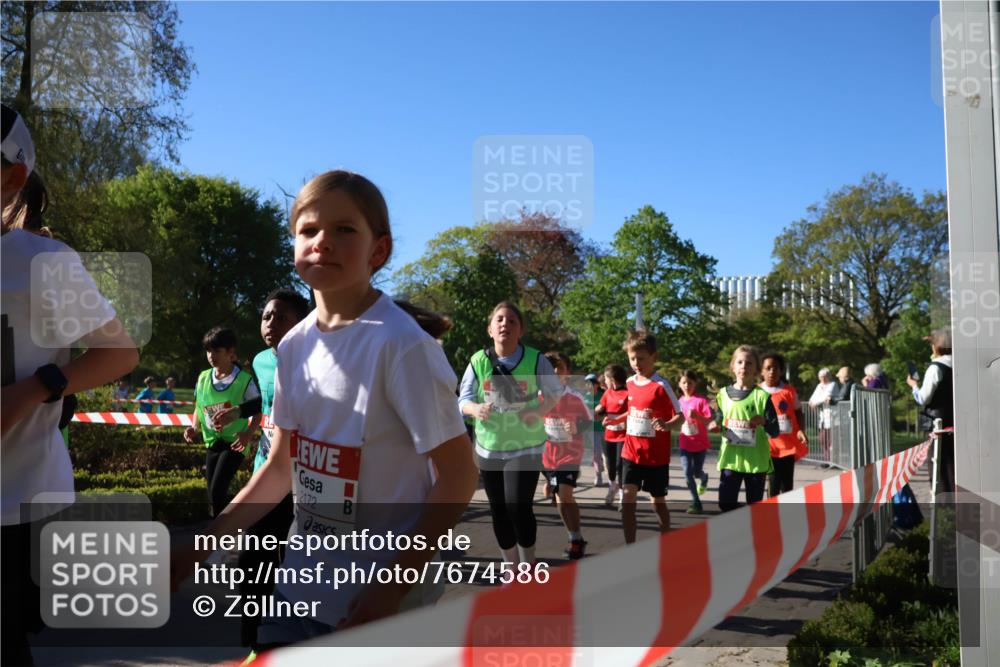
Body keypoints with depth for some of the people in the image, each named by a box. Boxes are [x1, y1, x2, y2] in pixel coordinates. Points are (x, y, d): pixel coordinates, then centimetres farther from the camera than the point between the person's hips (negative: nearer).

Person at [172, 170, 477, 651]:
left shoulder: (401, 345, -19)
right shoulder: (294, 346, 1)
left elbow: (458, 475, -16)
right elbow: (280, 467, 10)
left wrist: (394, 583, -20)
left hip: (384, 597, -6)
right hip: (302, 585, 6)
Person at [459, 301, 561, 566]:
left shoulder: (535, 360, -10)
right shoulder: (478, 361, -8)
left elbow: (554, 391, 2)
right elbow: (463, 399, 0)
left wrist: (538, 411, -18)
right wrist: (476, 409, -24)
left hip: (526, 445, -3)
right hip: (489, 446, 3)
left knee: (517, 505, -15)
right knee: (498, 510, 10)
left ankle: (528, 564, 11)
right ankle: (513, 569, 29)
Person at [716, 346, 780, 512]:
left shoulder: (762, 395, -5)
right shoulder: (724, 393, 5)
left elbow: (775, 431, -6)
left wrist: (764, 422, -26)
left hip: (756, 460, -2)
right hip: (730, 459, 2)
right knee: (726, 503, -3)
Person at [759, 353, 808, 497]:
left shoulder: (789, 391, 2)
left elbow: (798, 413, 10)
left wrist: (800, 430, -6)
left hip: (789, 444, 2)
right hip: (769, 445, -2)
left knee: (787, 484, 8)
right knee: (773, 483, -5)